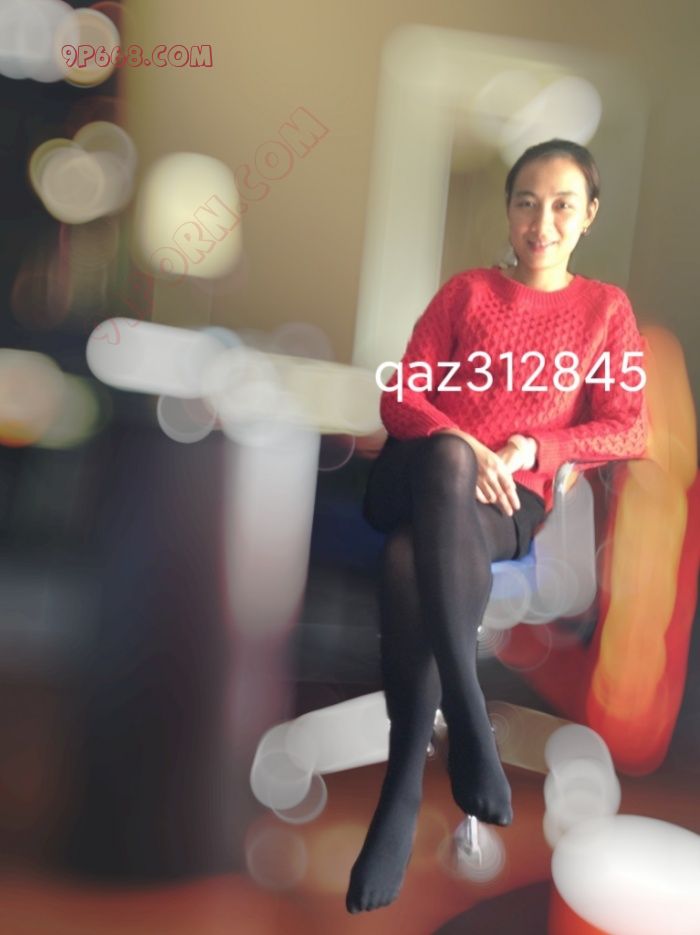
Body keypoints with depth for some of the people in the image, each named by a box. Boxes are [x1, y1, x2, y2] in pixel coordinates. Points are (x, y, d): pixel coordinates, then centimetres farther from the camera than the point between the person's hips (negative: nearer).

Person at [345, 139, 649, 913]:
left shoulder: (605, 307, 16)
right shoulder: (465, 291, 16)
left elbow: (628, 431, 7)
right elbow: (400, 397, 6)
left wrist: (529, 449, -9)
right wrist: (464, 449, -14)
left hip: (511, 499, -1)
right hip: (418, 474, 2)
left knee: (410, 558, -35)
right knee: (444, 456, -38)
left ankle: (404, 784, -29)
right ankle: (467, 719, -37)